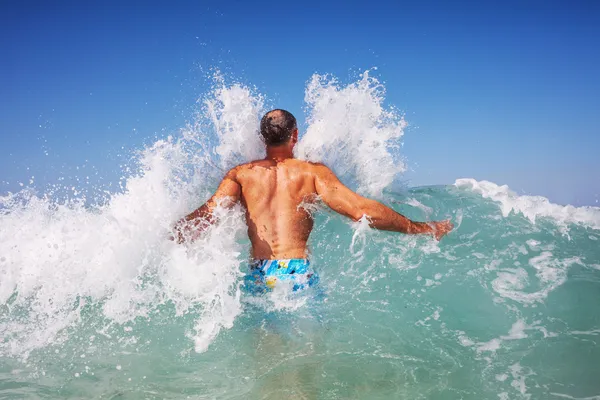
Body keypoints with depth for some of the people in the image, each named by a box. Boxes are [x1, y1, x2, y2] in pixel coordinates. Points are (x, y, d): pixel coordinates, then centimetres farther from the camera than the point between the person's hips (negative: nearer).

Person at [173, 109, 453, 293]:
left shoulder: (241, 174, 6)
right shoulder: (313, 172, 0)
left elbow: (210, 210, -9)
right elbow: (360, 210, -8)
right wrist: (423, 229, -3)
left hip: (257, 275, 2)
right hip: (298, 274, -2)